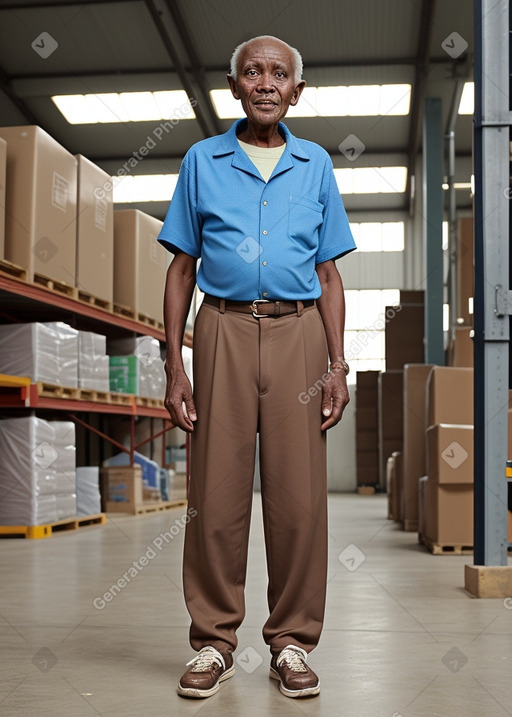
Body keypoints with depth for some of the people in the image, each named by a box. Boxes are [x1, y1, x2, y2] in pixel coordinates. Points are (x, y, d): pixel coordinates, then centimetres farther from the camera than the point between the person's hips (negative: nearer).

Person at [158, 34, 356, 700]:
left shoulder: (315, 164, 14)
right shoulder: (203, 160, 11)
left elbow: (329, 274, 13)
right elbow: (182, 269, 9)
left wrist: (337, 364, 2)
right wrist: (174, 365, 0)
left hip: (298, 332, 1)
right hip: (224, 328, 0)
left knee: (299, 495, -1)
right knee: (217, 494, -1)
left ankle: (292, 643, 11)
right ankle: (214, 642, 11)